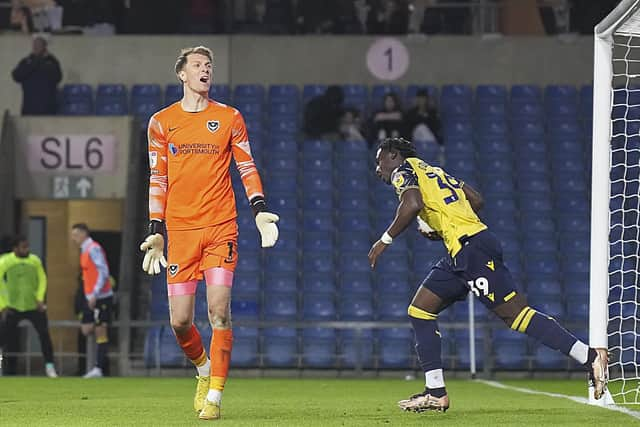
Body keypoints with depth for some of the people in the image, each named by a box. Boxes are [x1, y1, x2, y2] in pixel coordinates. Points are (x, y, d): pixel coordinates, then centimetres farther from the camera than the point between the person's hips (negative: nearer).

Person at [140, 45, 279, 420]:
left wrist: (259, 210, -4)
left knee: (219, 311, -13)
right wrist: (156, 232, 7)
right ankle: (204, 369, 27)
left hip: (221, 227, -1)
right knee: (180, 321, -3)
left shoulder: (229, 118, 8)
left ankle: (214, 396, -7)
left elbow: (247, 167, 10)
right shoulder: (162, 122, 9)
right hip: (180, 230, 1)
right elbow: (157, 180, 12)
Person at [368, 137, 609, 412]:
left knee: (516, 314, -11)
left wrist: (386, 239, -9)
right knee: (419, 311, 10)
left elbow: (413, 204, -20)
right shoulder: (433, 171, 26)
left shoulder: (403, 170, 1)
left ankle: (590, 356, -14)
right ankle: (435, 393, 8)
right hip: (461, 256, 10)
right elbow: (476, 199, 23)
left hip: (470, 248, -10)